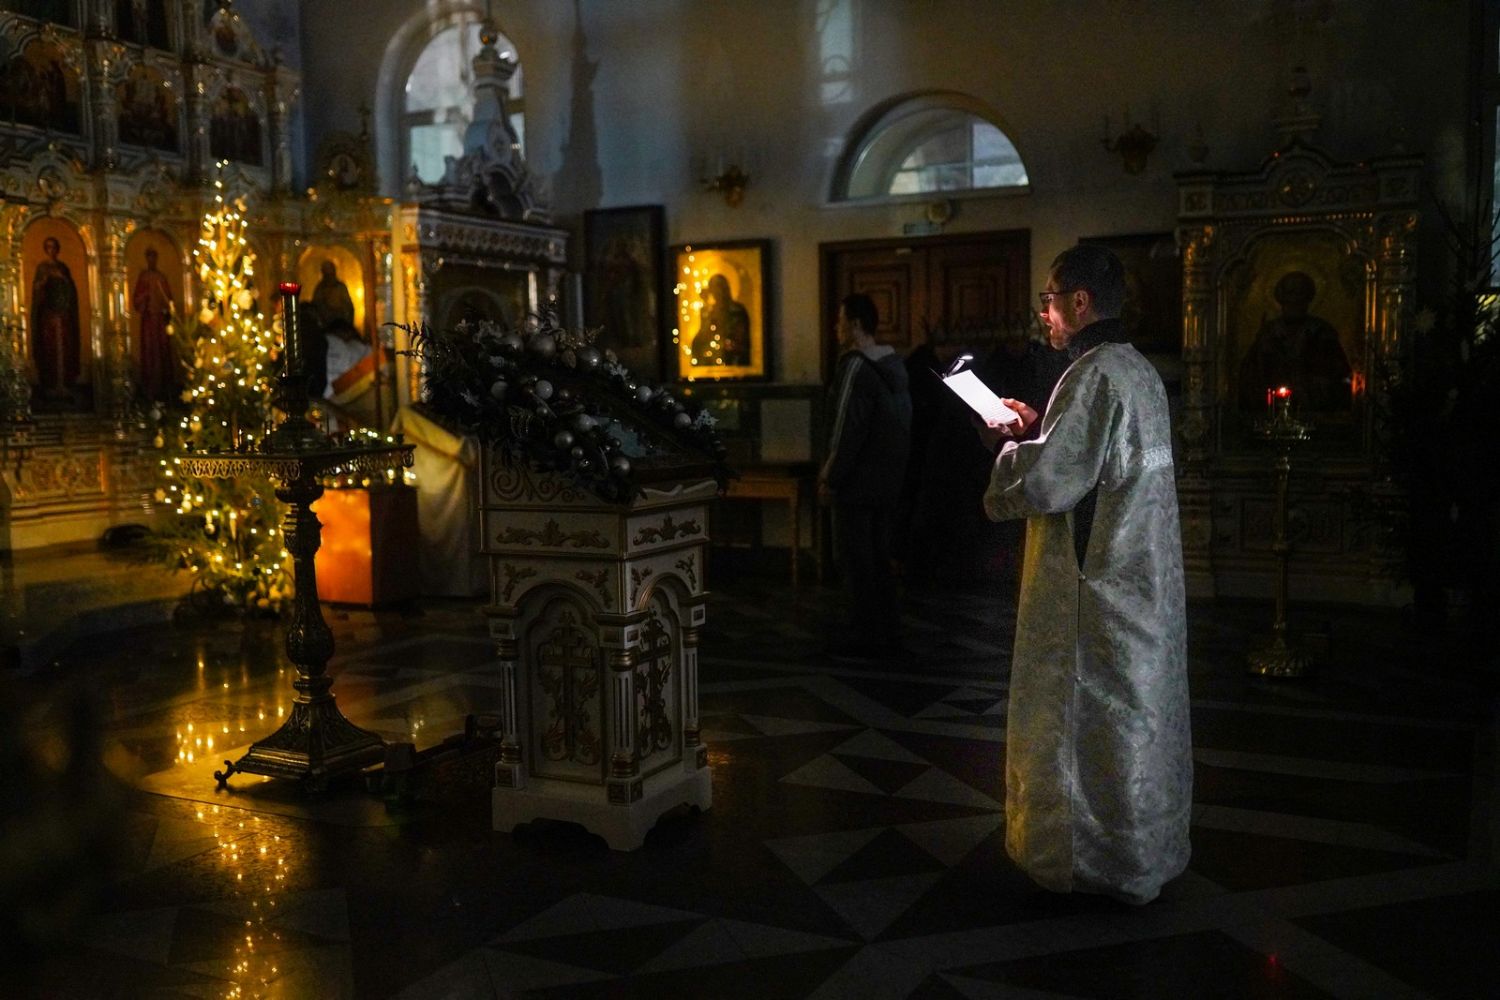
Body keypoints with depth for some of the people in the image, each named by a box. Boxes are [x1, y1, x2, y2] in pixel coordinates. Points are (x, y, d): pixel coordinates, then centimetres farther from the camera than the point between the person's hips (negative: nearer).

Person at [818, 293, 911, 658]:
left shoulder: (856, 366, -15)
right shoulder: (894, 364, 11)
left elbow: (847, 429, -19)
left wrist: (830, 478, -13)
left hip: (859, 482, -9)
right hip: (888, 479, 9)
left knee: (855, 559, -1)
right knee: (878, 557, 15)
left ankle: (867, 635, 3)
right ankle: (888, 631, 21)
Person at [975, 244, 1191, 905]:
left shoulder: (1093, 376, -19)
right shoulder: (1139, 371, 12)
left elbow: (1046, 480, -24)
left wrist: (1008, 449, -5)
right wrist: (1036, 432, 11)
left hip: (1096, 585, -10)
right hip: (1143, 578, 10)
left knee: (1083, 717, 2)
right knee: (1140, 712, 16)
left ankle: (1087, 859, 14)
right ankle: (1148, 851, 28)